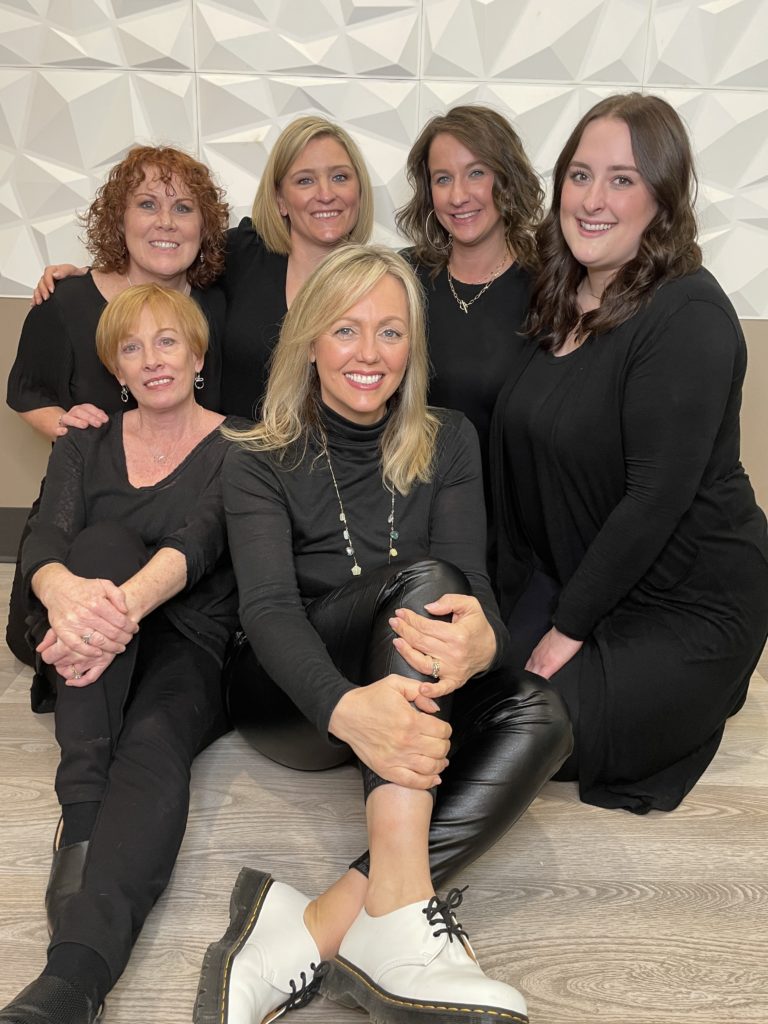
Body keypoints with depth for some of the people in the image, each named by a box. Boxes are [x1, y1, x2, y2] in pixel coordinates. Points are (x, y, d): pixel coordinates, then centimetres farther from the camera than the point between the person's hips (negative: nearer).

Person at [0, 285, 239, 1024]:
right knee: (106, 539, -28)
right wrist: (66, 590, -35)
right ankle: (81, 812, -37)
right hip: (93, 655, 3)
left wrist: (124, 604, -41)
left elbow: (198, 541, -18)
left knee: (155, 743, -35)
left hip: (193, 645, -2)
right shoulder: (85, 447, 12)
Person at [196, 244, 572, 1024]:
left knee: (537, 713, -29)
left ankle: (317, 930, -38)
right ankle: (399, 916, -43)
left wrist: (481, 641, -36)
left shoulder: (447, 444, 6)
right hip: (292, 699, -3)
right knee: (421, 576, -31)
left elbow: (470, 581, -8)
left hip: (411, 695, 3)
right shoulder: (261, 461, -2)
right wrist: (346, 706, -41)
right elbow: (268, 607, -18)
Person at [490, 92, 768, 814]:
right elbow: (526, 455, 6)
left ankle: (698, 700, 11)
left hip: (686, 604, -7)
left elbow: (656, 497, -23)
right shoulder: (563, 301, 4)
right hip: (566, 578, 7)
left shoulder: (689, 315, -20)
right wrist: (520, 608, 2)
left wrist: (569, 629, -16)